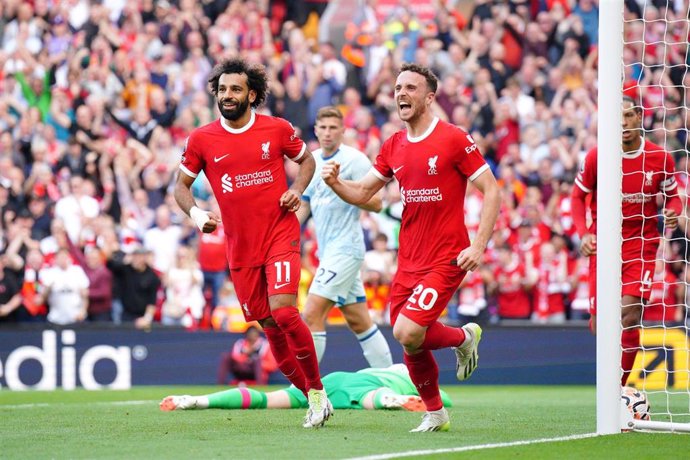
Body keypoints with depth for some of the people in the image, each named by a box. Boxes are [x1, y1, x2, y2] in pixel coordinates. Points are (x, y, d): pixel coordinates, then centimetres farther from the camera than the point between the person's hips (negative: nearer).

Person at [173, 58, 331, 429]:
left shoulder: (278, 129, -2)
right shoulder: (201, 139, 1)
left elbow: (305, 159, 16)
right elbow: (181, 184, 10)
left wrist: (297, 190, -3)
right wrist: (195, 213, -9)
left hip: (280, 234, -3)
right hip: (240, 245, 3)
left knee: (283, 312, -19)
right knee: (269, 325, 5)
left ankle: (317, 389, -2)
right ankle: (311, 398, 19)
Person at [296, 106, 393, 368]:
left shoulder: (355, 160, -8)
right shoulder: (312, 161, 14)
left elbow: (376, 204, -12)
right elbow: (304, 205, 22)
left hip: (345, 248, -8)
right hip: (328, 249, 8)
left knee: (312, 314, -14)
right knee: (359, 322, 11)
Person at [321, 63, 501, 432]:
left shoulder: (454, 139, -9)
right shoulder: (393, 146, 10)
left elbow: (491, 192, -8)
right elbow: (361, 193, 14)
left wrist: (479, 245, -17)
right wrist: (335, 182, -8)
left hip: (446, 259, -6)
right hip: (408, 260, 6)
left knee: (407, 333, -20)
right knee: (409, 343, 5)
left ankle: (464, 337, 10)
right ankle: (434, 413, 25)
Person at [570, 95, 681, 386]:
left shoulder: (659, 158, -4)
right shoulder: (596, 157, -5)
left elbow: (672, 196, 10)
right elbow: (578, 196, 6)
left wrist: (672, 213, -13)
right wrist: (584, 233, -9)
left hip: (642, 246, -1)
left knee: (629, 317, -16)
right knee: (600, 325, -1)